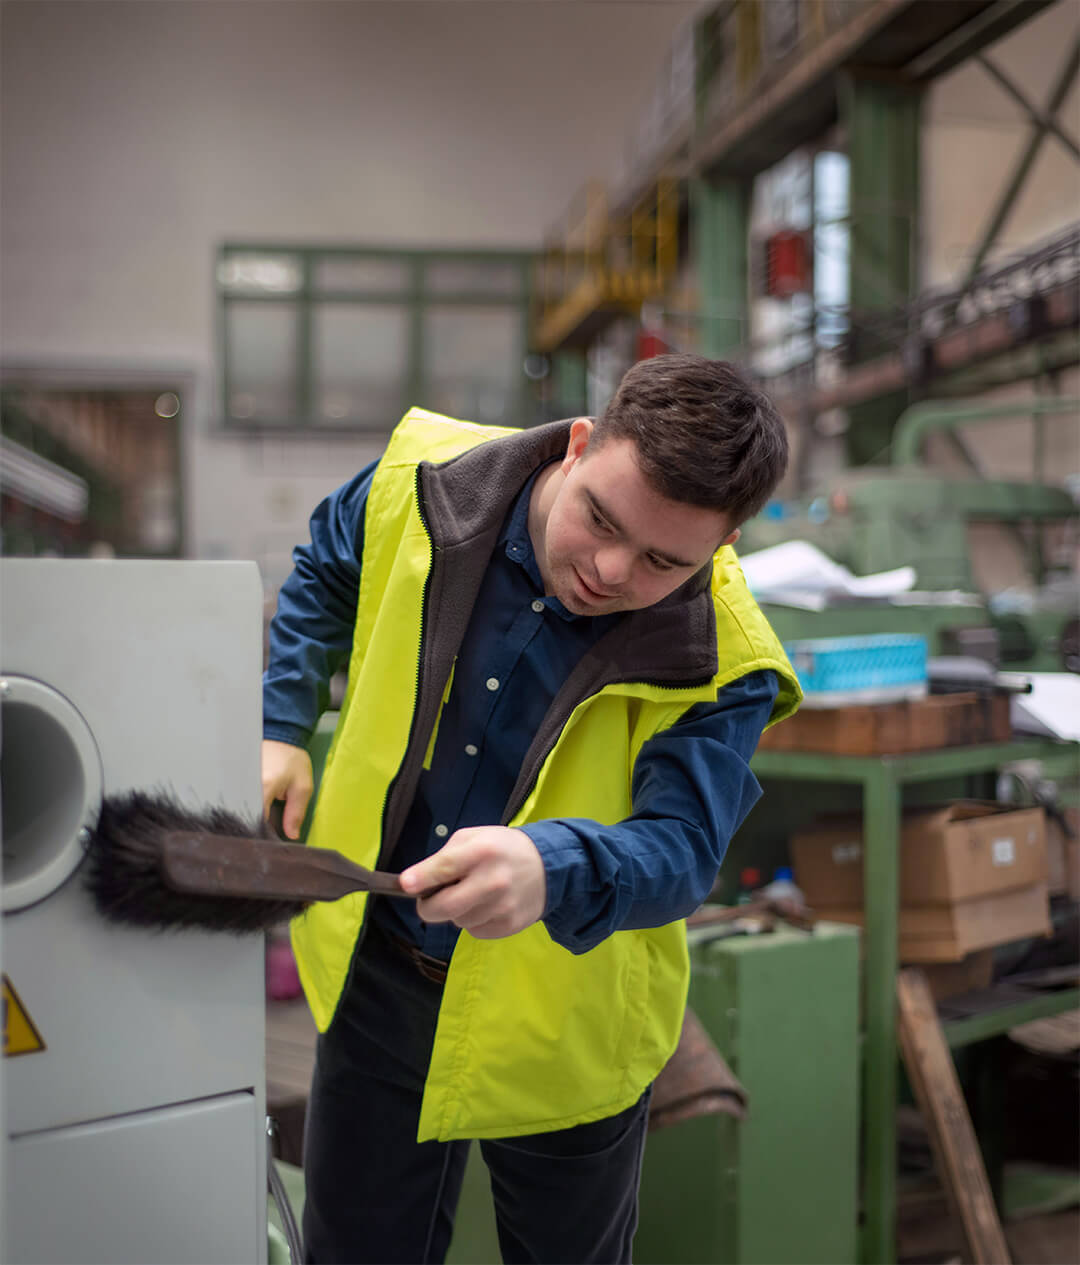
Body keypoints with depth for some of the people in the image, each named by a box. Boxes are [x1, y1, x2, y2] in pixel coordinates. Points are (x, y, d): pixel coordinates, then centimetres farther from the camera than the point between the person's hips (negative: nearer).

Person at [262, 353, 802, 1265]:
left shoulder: (719, 667, -25)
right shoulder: (426, 481, -17)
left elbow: (681, 846, -31)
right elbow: (322, 582, 5)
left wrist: (551, 868, -51)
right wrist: (278, 725, -3)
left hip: (559, 1028, -2)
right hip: (374, 978, 2)